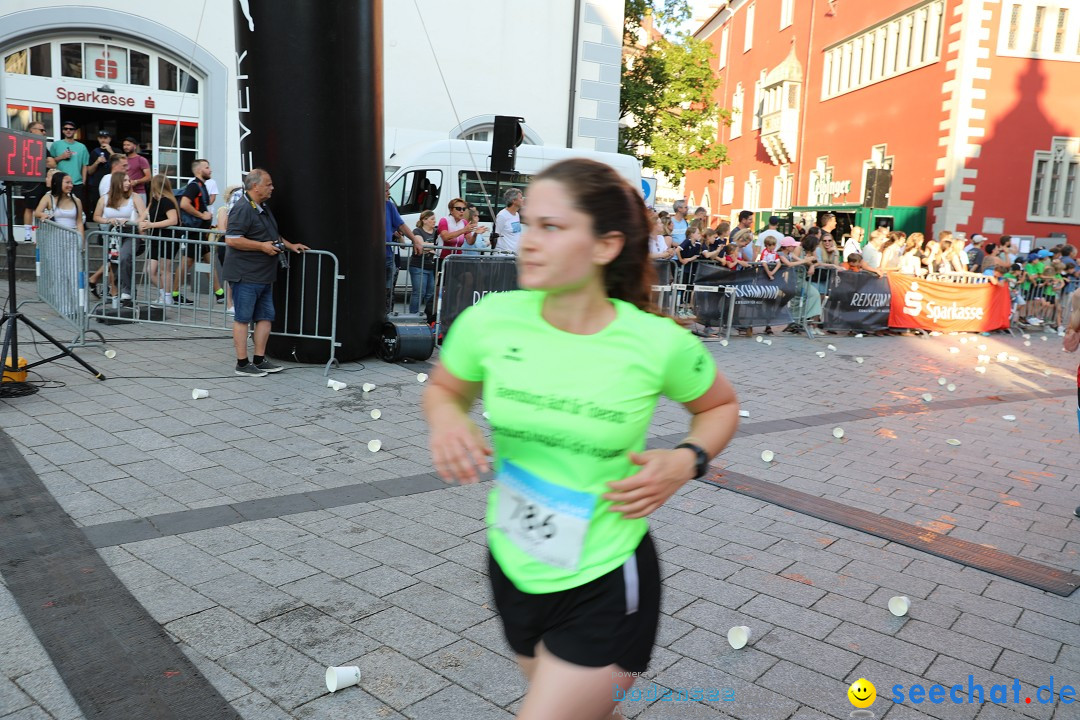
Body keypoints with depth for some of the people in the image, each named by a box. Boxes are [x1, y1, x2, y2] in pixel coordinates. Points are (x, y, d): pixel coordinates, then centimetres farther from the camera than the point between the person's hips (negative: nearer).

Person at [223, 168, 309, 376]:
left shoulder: (263, 208, 17)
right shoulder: (242, 209, -15)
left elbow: (272, 235, 31)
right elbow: (231, 240, -22)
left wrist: (290, 245, 18)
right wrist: (262, 246, -20)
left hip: (264, 276, 10)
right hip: (245, 276, -10)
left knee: (265, 317, 11)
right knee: (243, 318, -2)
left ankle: (260, 359, 19)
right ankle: (242, 364, 4)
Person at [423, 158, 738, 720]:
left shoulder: (659, 343, -19)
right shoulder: (490, 320, -14)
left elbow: (721, 407, 2)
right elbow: (444, 390, 6)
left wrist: (687, 461, -16)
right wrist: (446, 419, -16)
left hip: (605, 588, -3)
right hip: (513, 569, 4)